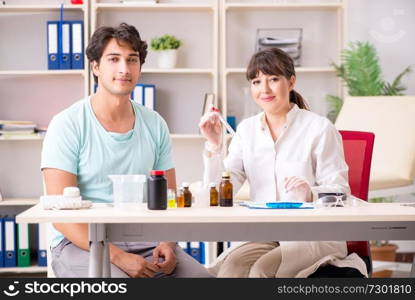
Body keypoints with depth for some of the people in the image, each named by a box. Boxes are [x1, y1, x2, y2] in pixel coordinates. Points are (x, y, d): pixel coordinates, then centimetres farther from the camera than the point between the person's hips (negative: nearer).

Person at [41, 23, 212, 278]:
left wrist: (167, 244, -9)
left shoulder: (154, 125, 9)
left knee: (201, 276, -19)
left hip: (142, 239, 5)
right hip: (80, 243, -4)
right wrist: (118, 257, -21)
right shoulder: (67, 124, -6)